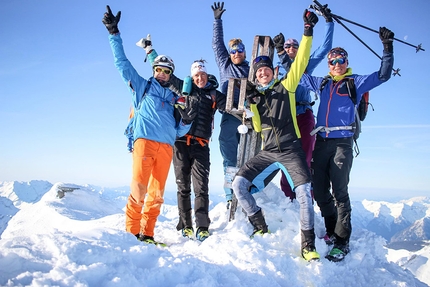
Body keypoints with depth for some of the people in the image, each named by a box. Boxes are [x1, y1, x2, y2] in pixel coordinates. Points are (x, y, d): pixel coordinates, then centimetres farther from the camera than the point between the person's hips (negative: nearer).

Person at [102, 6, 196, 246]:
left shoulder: (174, 98, 25)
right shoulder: (142, 86, 18)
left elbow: (178, 131, 21)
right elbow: (122, 63, 14)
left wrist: (186, 121, -1)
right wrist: (114, 33, 8)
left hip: (166, 147, 3)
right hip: (144, 142, -3)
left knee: (157, 193, -1)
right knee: (139, 188, -13)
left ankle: (147, 233, 6)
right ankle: (132, 231, -4)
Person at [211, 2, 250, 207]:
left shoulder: (251, 71, 18)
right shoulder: (224, 65, 19)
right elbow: (217, 44, 21)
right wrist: (217, 20, 21)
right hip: (229, 117, 0)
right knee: (230, 160, -2)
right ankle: (231, 197, 1)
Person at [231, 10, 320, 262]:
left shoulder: (286, 86, 7)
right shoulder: (255, 96, 13)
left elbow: (301, 61, -2)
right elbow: (257, 127, 5)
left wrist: (308, 30, -7)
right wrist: (252, 104, -10)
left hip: (291, 150, -3)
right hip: (268, 153, 3)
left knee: (305, 193, -18)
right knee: (238, 184, -9)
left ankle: (308, 244, -3)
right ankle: (261, 228, 7)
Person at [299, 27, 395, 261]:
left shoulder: (356, 82, 8)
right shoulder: (322, 83, 18)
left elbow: (383, 75, 0)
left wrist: (387, 48, -8)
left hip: (342, 142, -4)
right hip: (321, 141, 5)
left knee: (339, 191, -9)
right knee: (319, 191, 5)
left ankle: (342, 241, -3)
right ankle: (331, 231, 20)